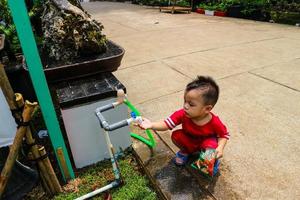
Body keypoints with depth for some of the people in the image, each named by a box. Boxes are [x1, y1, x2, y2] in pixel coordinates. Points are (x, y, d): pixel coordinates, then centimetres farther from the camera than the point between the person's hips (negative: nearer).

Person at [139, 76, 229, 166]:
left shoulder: (215, 122, -32)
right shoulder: (183, 114, -29)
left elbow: (224, 135, -14)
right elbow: (166, 124, -28)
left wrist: (220, 148, -32)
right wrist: (151, 125, -44)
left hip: (206, 143, -2)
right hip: (189, 141, 3)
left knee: (211, 149, -33)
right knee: (176, 135, -22)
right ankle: (185, 151, 8)